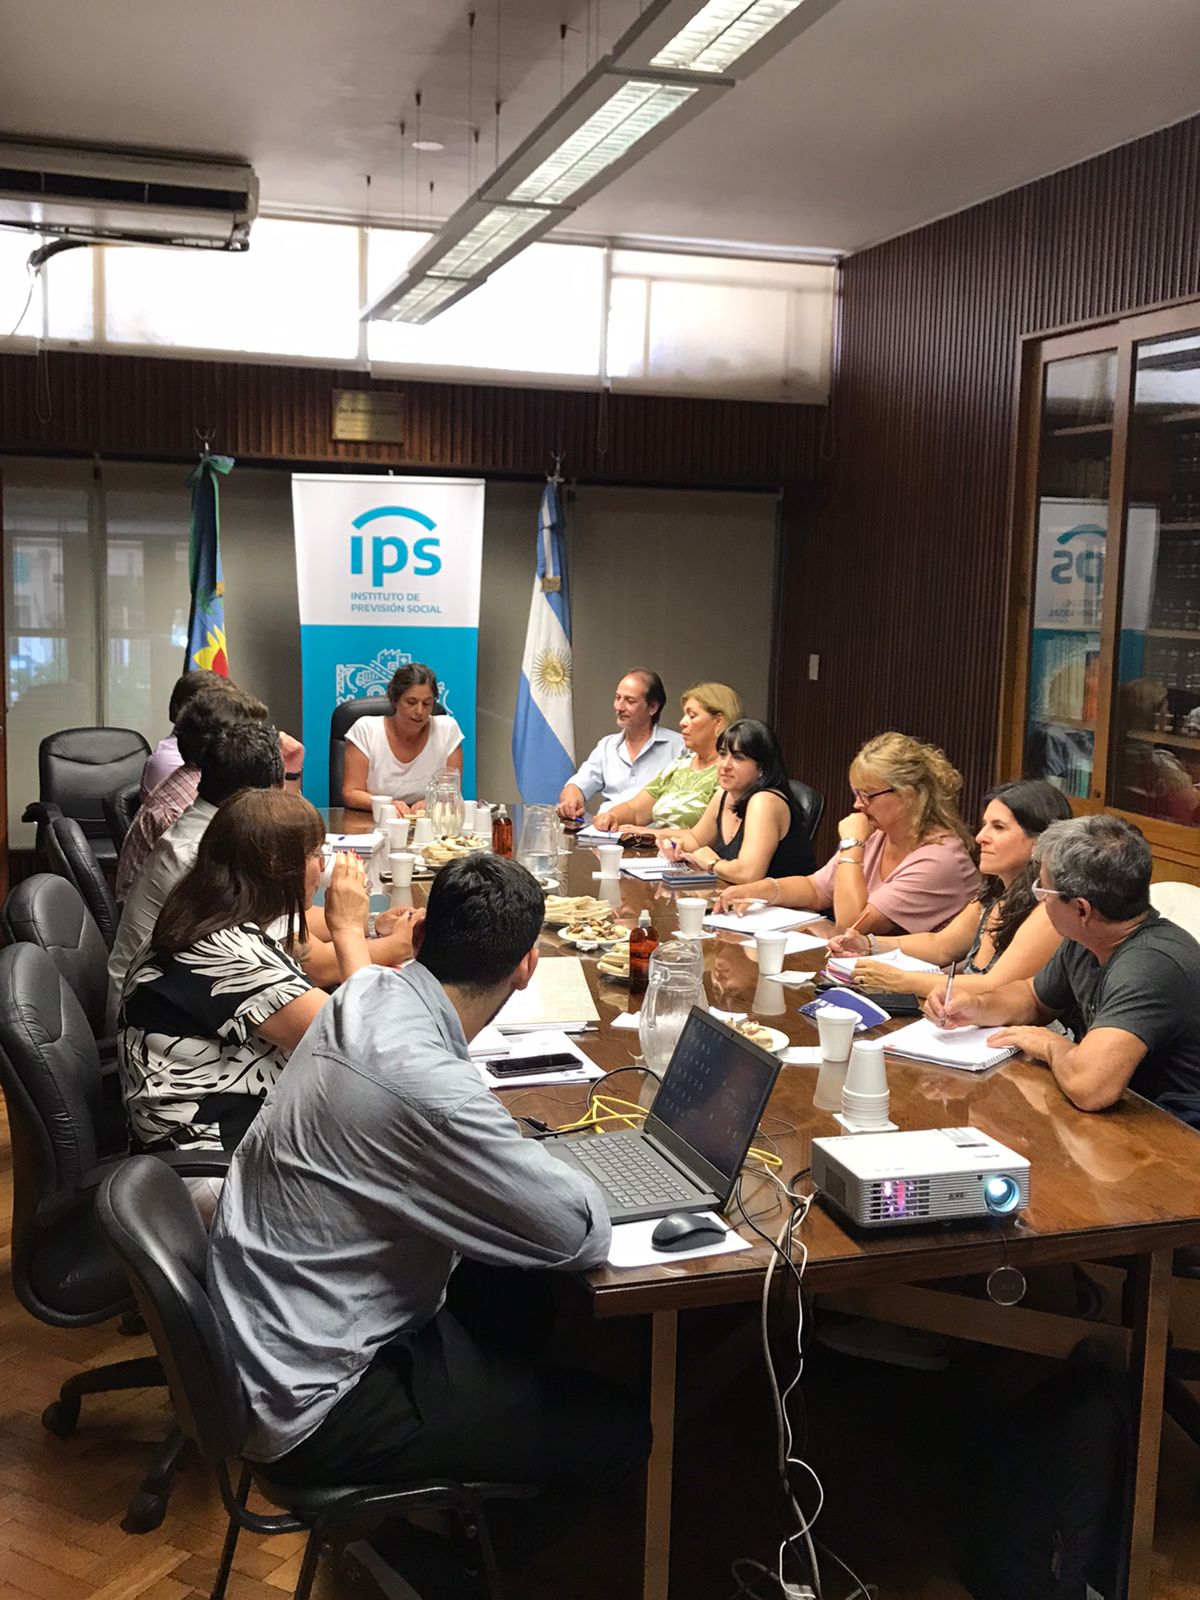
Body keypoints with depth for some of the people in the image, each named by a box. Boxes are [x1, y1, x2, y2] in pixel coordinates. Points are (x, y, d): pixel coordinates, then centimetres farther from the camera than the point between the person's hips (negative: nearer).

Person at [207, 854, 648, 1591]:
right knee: (621, 1430, -4)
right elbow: (585, 1234, -22)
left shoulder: (368, 992, -6)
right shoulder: (426, 1085, -33)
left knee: (536, 1306, 23)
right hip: (319, 1406, -9)